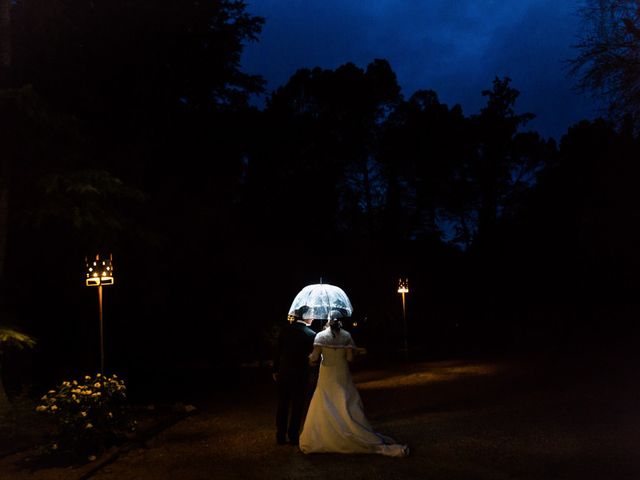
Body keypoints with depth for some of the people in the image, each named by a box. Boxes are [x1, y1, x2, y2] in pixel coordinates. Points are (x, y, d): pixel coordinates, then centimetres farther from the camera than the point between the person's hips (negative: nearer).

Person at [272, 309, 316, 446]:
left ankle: (281, 436, 16)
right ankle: (293, 436, 9)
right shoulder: (311, 334, -10)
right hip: (301, 375, -3)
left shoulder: (285, 331, -1)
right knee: (297, 406, 7)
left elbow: (278, 352, 4)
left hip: (283, 373, 3)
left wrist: (275, 371, 12)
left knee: (282, 405, 12)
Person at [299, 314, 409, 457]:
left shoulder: (321, 336, -7)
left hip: (326, 378, -2)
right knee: (349, 410, 5)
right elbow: (350, 357, -6)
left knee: (323, 409, 6)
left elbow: (314, 357, -12)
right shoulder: (347, 336, -2)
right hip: (343, 377, 2)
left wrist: (310, 358, 9)